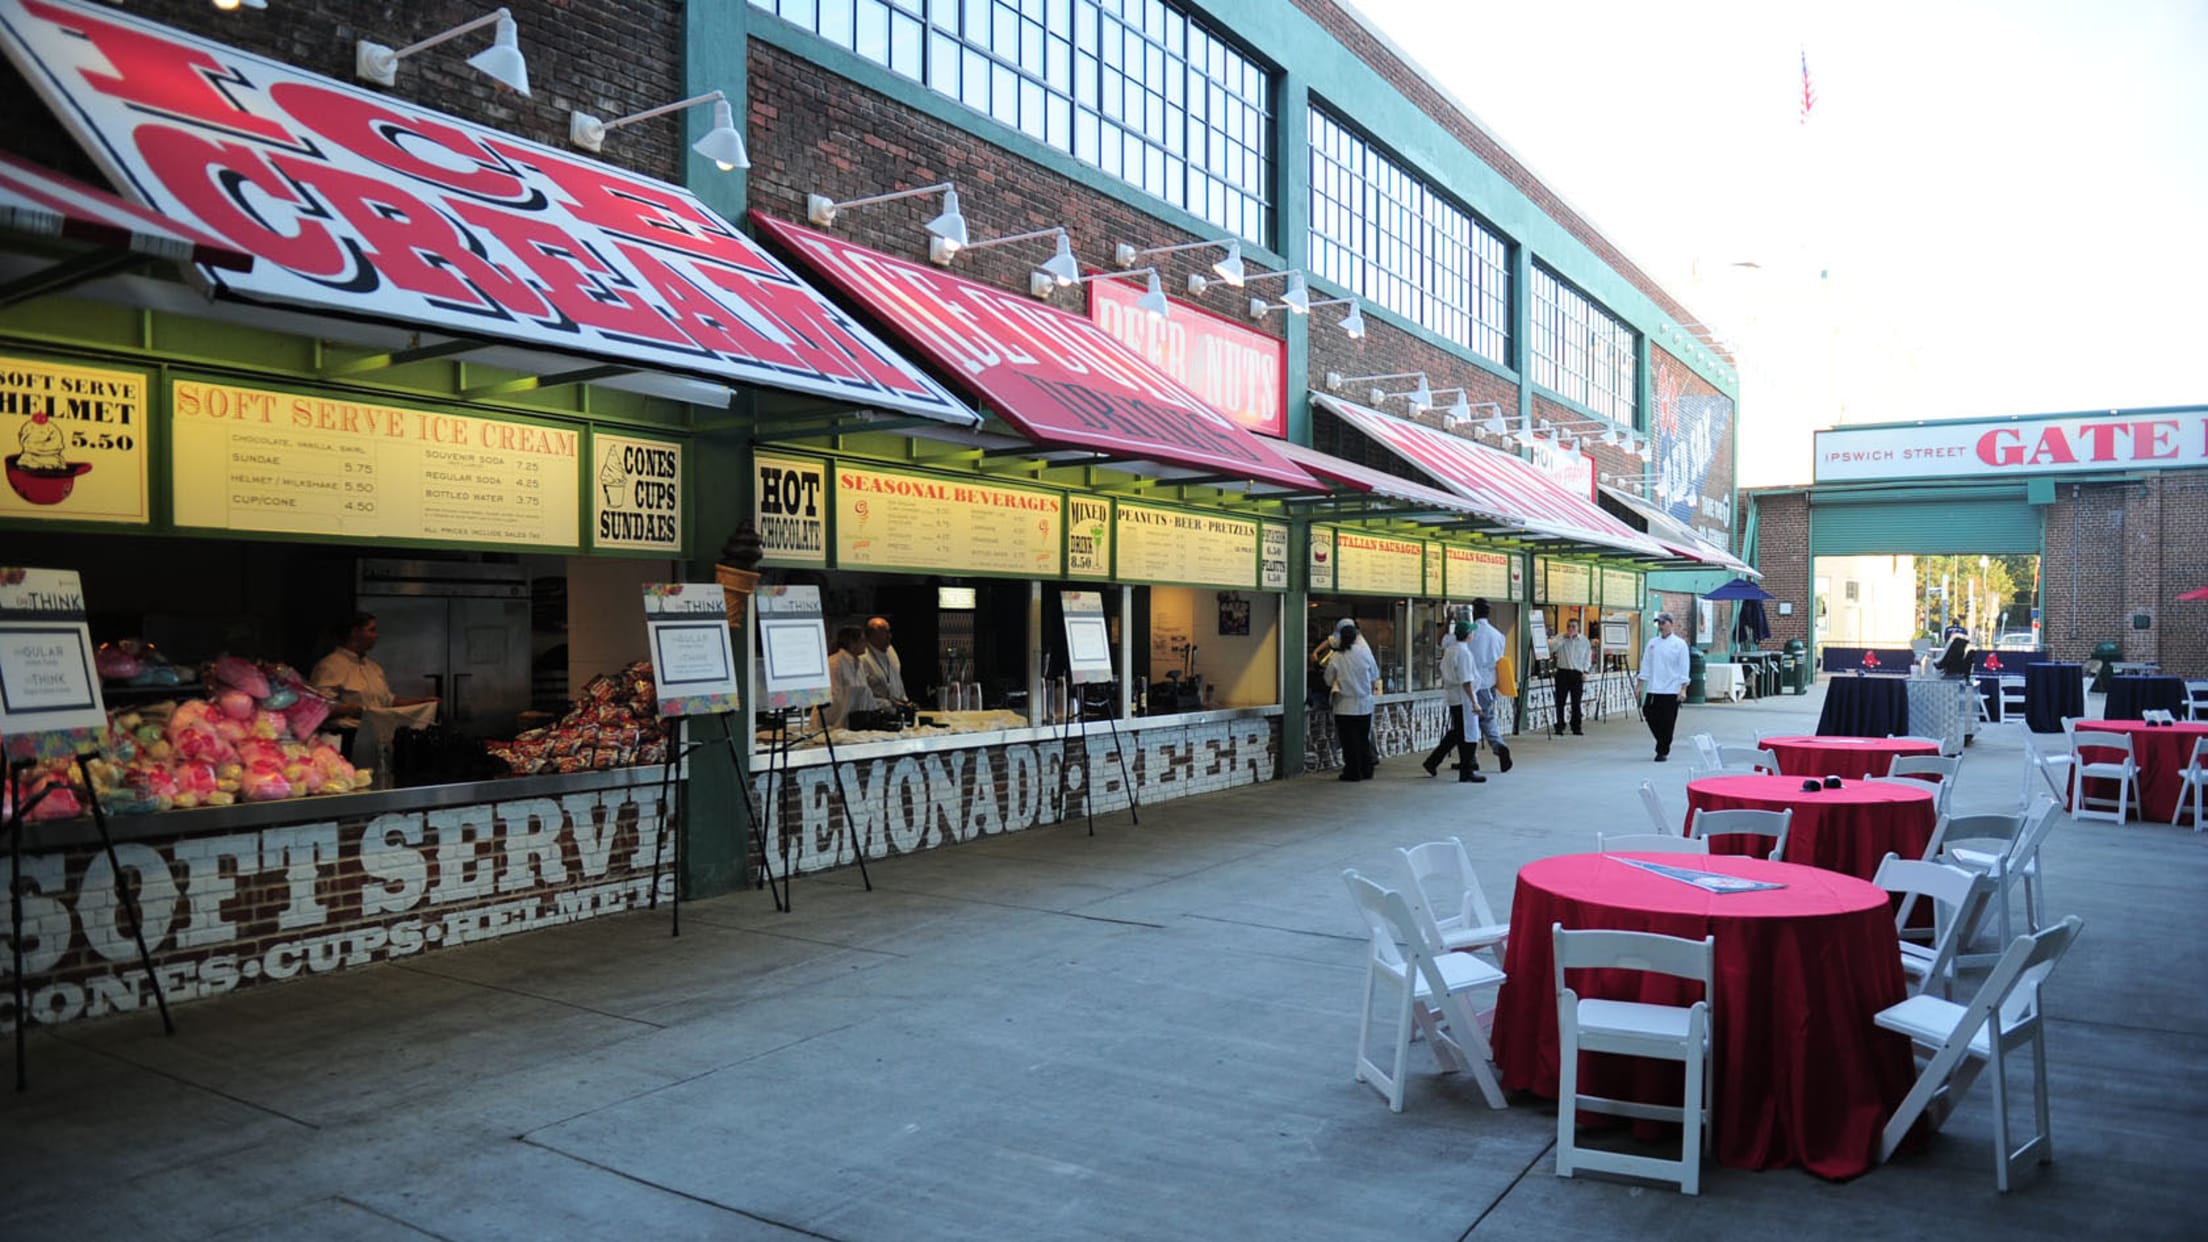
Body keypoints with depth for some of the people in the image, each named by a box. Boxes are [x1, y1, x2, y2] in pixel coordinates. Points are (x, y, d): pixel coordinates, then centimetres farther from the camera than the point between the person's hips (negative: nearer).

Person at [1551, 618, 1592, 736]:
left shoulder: (1584, 640, 7)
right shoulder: (1560, 638, 1)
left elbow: (1588, 656, 11)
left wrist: (1585, 671, 2)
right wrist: (1564, 638, -16)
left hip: (1577, 673, 1)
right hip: (1563, 672, -1)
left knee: (1576, 702, 3)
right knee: (1560, 701, 1)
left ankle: (1576, 728, 9)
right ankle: (1559, 726, 10)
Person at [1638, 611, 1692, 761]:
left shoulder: (1679, 644, -3)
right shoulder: (1652, 643, 10)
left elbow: (1684, 668, -5)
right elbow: (1646, 664, 12)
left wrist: (1683, 690, -11)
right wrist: (1640, 685, 7)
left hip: (1671, 691, -4)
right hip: (1653, 689, 4)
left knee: (1667, 723, -1)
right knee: (1650, 715, 3)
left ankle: (1663, 751, 11)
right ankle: (1662, 745, 25)